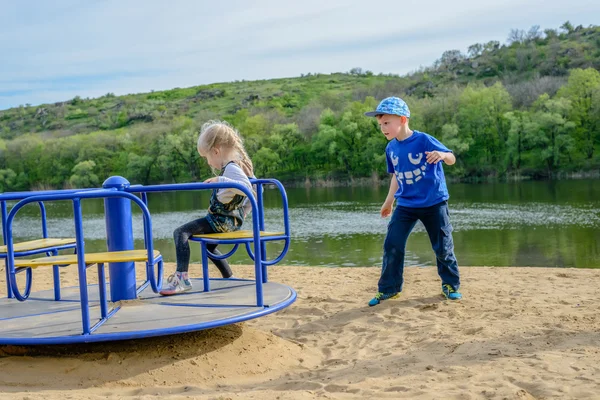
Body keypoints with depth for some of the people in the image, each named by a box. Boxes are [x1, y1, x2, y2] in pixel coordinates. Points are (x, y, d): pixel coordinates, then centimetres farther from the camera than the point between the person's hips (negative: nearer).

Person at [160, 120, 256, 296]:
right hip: (232, 220, 11)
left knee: (181, 232, -16)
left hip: (221, 220, -11)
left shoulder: (231, 168, -18)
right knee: (209, 246, 32)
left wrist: (220, 180, -39)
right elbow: (252, 196, 20)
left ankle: (182, 277, -26)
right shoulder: (241, 165, 12)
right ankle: (229, 278, 36)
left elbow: (246, 188, -37)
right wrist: (239, 216, 24)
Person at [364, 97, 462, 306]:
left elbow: (452, 159, -12)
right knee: (392, 245, -2)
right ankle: (388, 288, 10)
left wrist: (442, 155, -35)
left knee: (443, 247, 5)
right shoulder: (391, 148, 2)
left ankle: (450, 285, 25)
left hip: (434, 203, -4)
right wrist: (389, 201, 19)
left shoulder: (424, 140, -15)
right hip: (405, 205, 4)